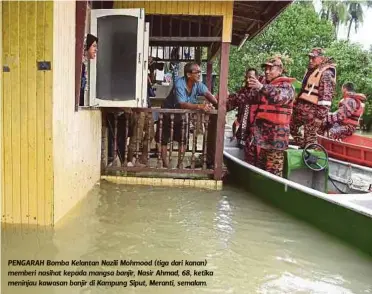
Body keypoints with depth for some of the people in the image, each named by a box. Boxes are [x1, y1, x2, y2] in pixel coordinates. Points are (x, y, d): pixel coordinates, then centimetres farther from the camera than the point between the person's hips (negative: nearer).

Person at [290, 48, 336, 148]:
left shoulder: (326, 74, -13)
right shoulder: (311, 70, 17)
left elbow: (326, 97, -20)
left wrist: (320, 116, -24)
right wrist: (296, 105, 24)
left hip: (312, 110, -10)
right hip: (301, 108, 10)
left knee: (310, 137, -4)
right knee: (291, 126, 21)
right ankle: (302, 147, 34)